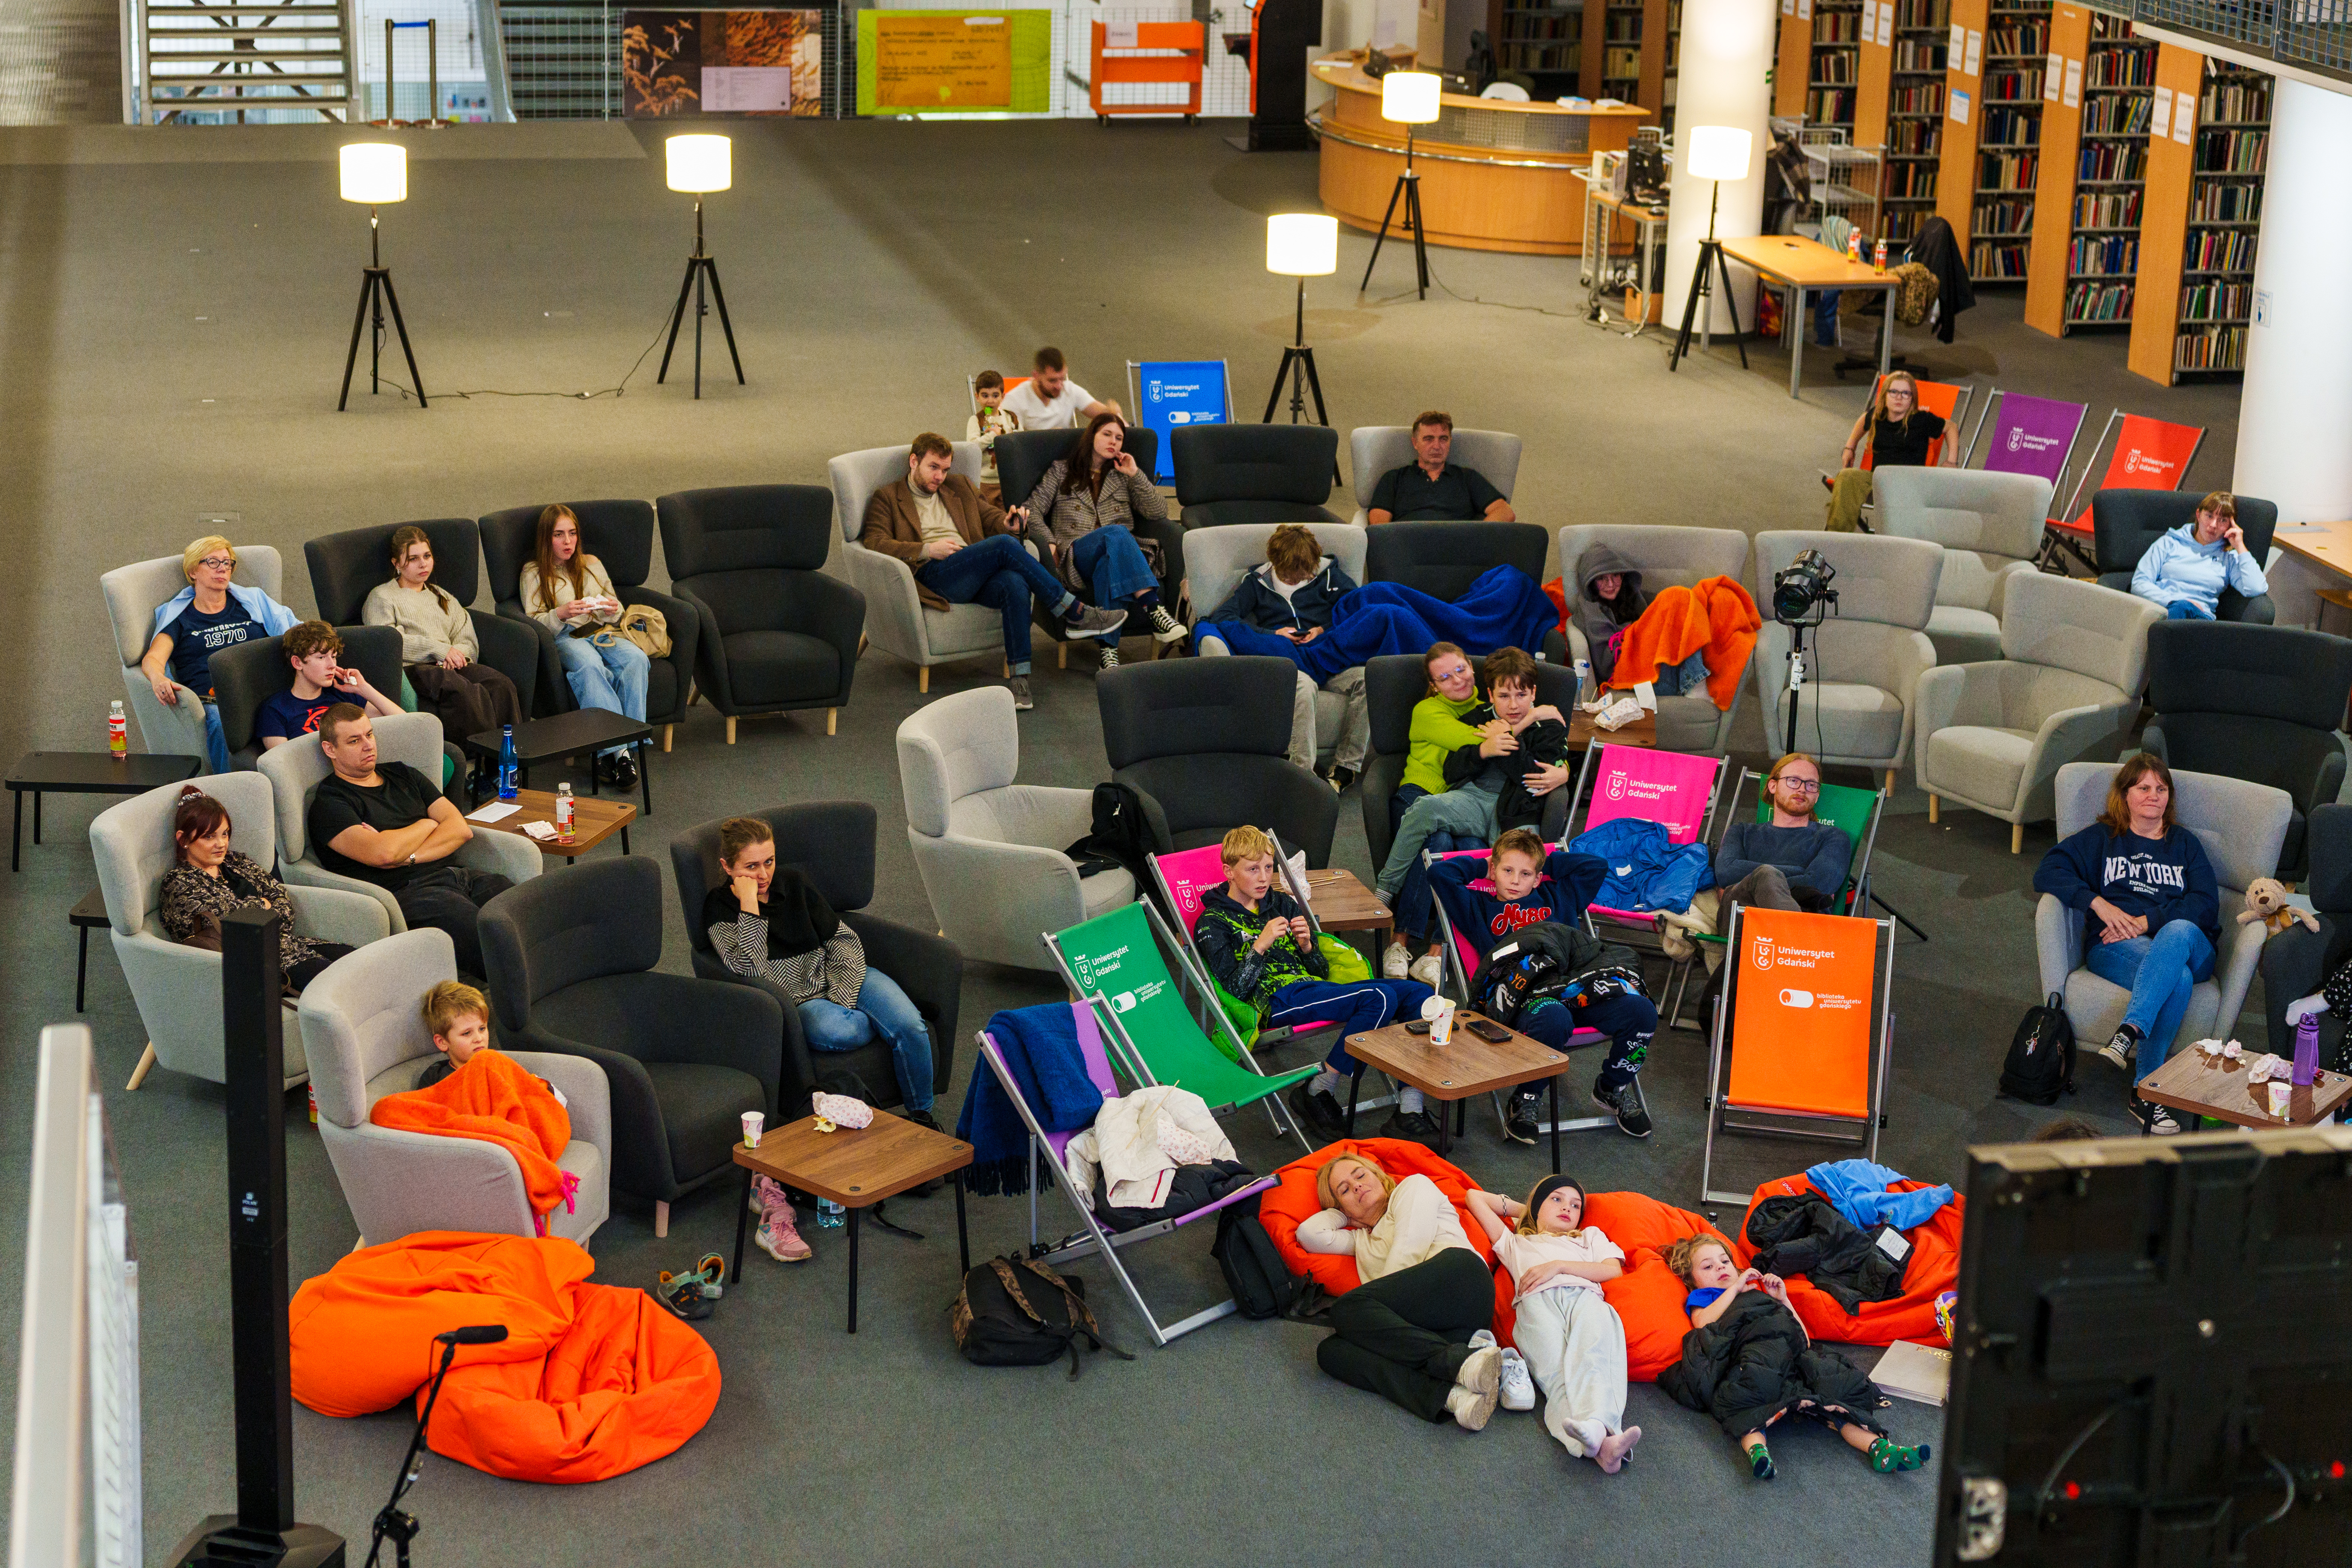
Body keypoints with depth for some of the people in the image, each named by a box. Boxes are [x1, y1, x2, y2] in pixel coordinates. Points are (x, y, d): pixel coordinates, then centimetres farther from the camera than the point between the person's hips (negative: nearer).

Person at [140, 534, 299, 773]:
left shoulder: (253, 600, 27)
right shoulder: (178, 617, 19)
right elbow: (152, 659, 4)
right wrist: (158, 678, -22)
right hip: (213, 700, -1)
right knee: (221, 727, -40)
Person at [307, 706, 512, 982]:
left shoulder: (403, 775, 25)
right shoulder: (329, 803, 3)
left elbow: (461, 829, 14)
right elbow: (382, 854, -14)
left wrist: (407, 856, -4)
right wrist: (427, 825, 6)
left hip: (454, 875, 7)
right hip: (405, 893, -7)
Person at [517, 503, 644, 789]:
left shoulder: (592, 564, 23)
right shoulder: (534, 572, 11)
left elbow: (617, 610, 24)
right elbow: (534, 622, 2)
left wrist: (612, 610, -1)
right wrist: (561, 614, -18)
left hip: (602, 634, 4)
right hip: (564, 639, -4)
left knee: (635, 659, -33)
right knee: (589, 665, -40)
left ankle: (627, 745, -37)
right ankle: (616, 748, -47)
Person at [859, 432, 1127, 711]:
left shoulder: (960, 487, 30)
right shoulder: (888, 498, 15)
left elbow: (992, 516, 26)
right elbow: (875, 542, 1)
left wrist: (1009, 525, -1)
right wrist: (927, 549, -12)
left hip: (976, 577, 5)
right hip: (932, 576, -5)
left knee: (1015, 584, -33)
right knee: (1004, 545, -29)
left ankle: (1021, 680, -40)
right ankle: (1078, 614, -25)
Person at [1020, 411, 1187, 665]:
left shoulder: (1122, 477, 27)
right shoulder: (1062, 470, 22)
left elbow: (1159, 514, 15)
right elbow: (1033, 510, 13)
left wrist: (1135, 475, 9)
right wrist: (1050, 543, -5)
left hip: (1121, 552, 2)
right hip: (1076, 555, -2)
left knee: (1108, 564, -39)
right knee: (1116, 533, -37)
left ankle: (1109, 645, -55)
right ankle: (1153, 610, -55)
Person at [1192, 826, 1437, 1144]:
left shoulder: (1282, 904, 24)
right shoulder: (1213, 924, 5)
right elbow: (1236, 989, -8)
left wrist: (1307, 947, 0)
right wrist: (1260, 946, -18)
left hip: (1316, 988, 7)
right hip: (1277, 1001, -7)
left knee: (1418, 994, -14)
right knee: (1380, 998, -29)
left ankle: (1409, 1111, -20)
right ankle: (1318, 1092, -18)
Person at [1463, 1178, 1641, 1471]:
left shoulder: (1591, 1236, 43)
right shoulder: (1516, 1243, 44)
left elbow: (1614, 1270, 21)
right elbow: (1476, 1198, 47)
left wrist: (1558, 1266, 10)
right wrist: (1521, 1209, 52)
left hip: (1585, 1296, 1)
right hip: (1538, 1302, -1)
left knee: (1594, 1358, -37)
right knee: (1556, 1374, -35)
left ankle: (1597, 1426, -68)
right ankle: (1600, 1444, -64)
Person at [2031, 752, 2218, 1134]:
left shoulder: (2185, 844, 25)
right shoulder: (2101, 839, 23)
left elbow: (2206, 904, 8)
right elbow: (2048, 872, 6)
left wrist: (2147, 922, -8)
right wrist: (2098, 903, -10)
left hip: (2189, 945, 2)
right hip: (2115, 948, -1)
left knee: (2179, 932, -40)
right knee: (2177, 977, -38)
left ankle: (2130, 1033, -54)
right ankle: (2150, 1091, -43)